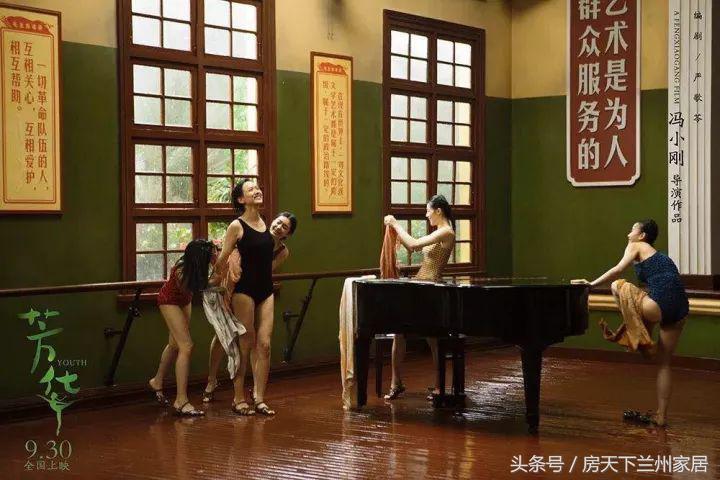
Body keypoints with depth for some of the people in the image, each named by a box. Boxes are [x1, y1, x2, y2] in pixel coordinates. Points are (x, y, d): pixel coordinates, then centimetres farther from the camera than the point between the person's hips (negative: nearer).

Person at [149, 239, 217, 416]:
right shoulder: (181, 271, -40)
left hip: (184, 300, 7)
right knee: (186, 346, -16)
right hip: (170, 300, -7)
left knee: (175, 344, 21)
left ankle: (157, 382, 44)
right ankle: (181, 401, -13)